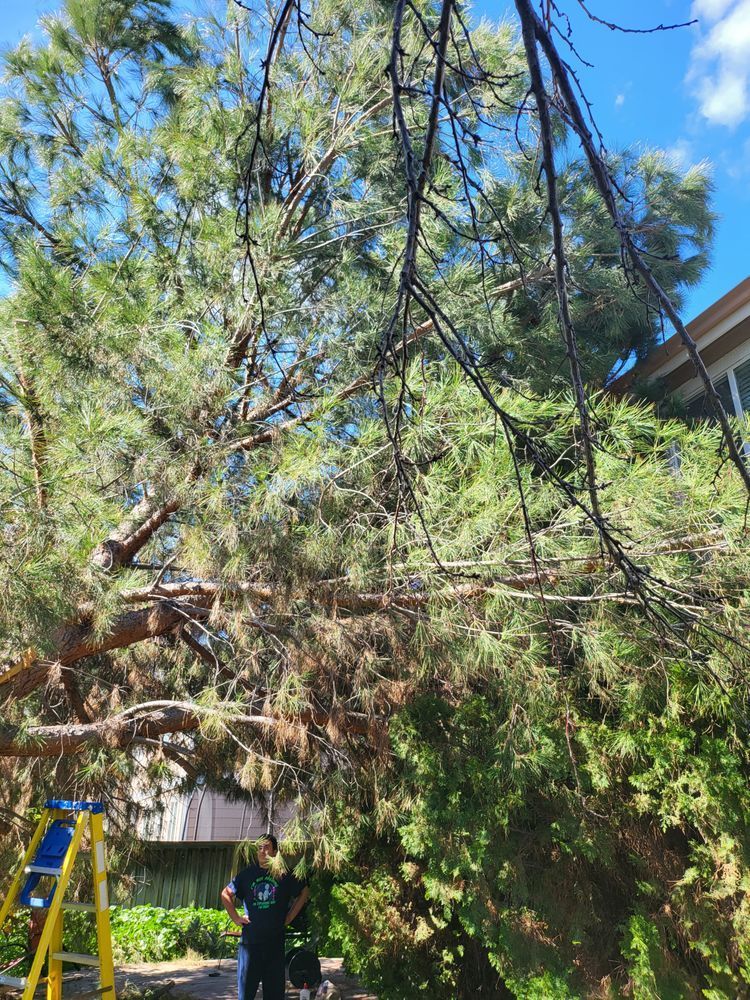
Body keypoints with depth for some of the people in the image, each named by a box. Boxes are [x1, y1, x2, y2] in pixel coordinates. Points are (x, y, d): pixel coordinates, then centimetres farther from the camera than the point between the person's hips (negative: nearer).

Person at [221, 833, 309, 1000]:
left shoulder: (284, 875, 0)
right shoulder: (247, 873, 3)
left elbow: (304, 893, 10)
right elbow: (226, 894, 14)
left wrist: (289, 917, 5)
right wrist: (236, 918, 5)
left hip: (275, 941, 0)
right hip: (250, 939, 0)